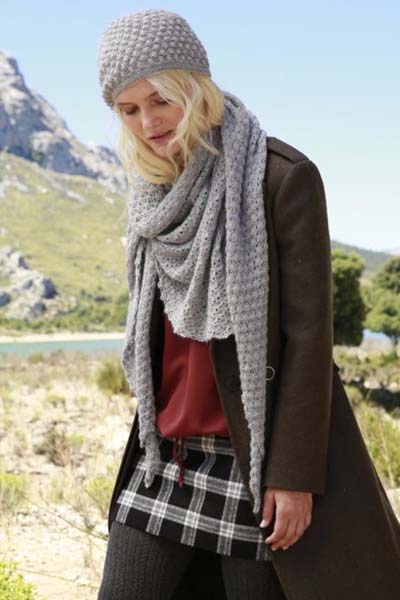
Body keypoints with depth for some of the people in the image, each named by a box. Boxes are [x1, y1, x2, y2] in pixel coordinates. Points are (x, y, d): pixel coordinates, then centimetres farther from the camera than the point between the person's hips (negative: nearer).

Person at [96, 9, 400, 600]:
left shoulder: (285, 176, -12)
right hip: (169, 451, 6)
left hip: (260, 448, -6)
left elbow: (309, 331, -14)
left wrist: (294, 474, -15)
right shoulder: (158, 187, 8)